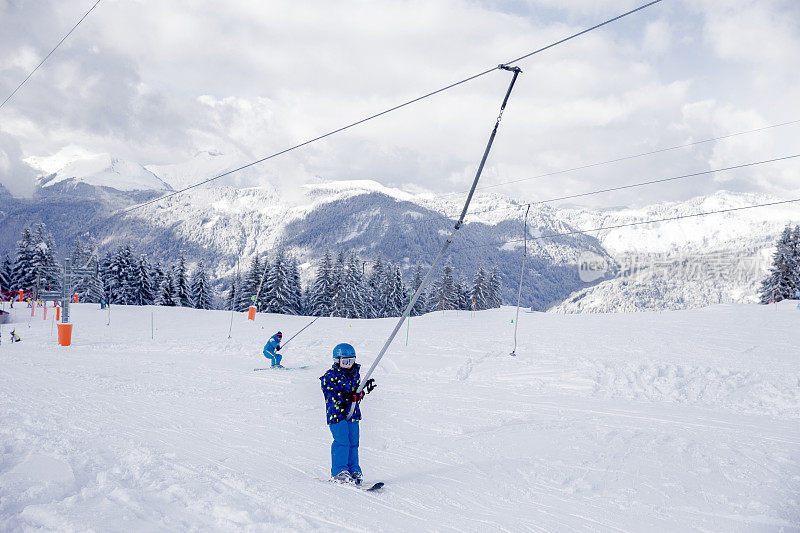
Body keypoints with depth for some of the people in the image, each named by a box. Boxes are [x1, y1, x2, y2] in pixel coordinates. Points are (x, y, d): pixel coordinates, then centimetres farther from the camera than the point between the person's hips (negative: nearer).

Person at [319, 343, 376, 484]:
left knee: (353, 442, 8)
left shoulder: (355, 374, 14)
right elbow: (330, 394, -17)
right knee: (341, 441, -12)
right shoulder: (330, 376, -8)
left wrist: (364, 389, -1)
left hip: (353, 413, 7)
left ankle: (353, 469, 18)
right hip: (337, 414, -6)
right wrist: (343, 397, -30)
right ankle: (339, 471, -4)